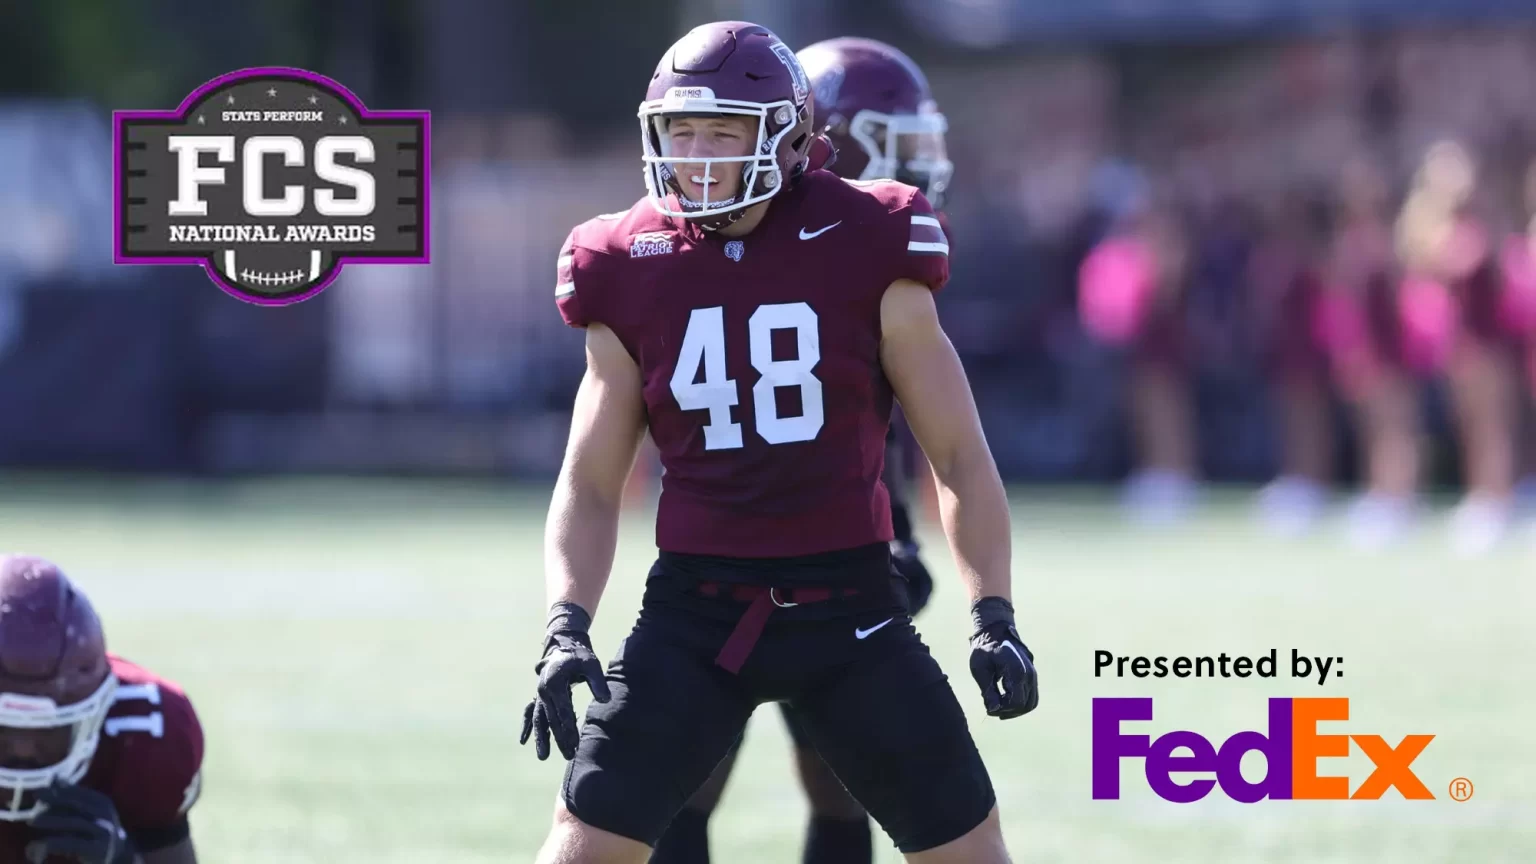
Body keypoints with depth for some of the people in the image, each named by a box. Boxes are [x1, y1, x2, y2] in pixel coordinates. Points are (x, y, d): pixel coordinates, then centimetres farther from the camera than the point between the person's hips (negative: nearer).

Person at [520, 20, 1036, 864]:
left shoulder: (865, 254, -5)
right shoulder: (633, 276, 0)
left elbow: (958, 455, 2)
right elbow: (589, 487, 8)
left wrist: (993, 615, -6)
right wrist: (565, 628, -6)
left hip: (847, 603, -1)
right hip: (696, 607, 1)